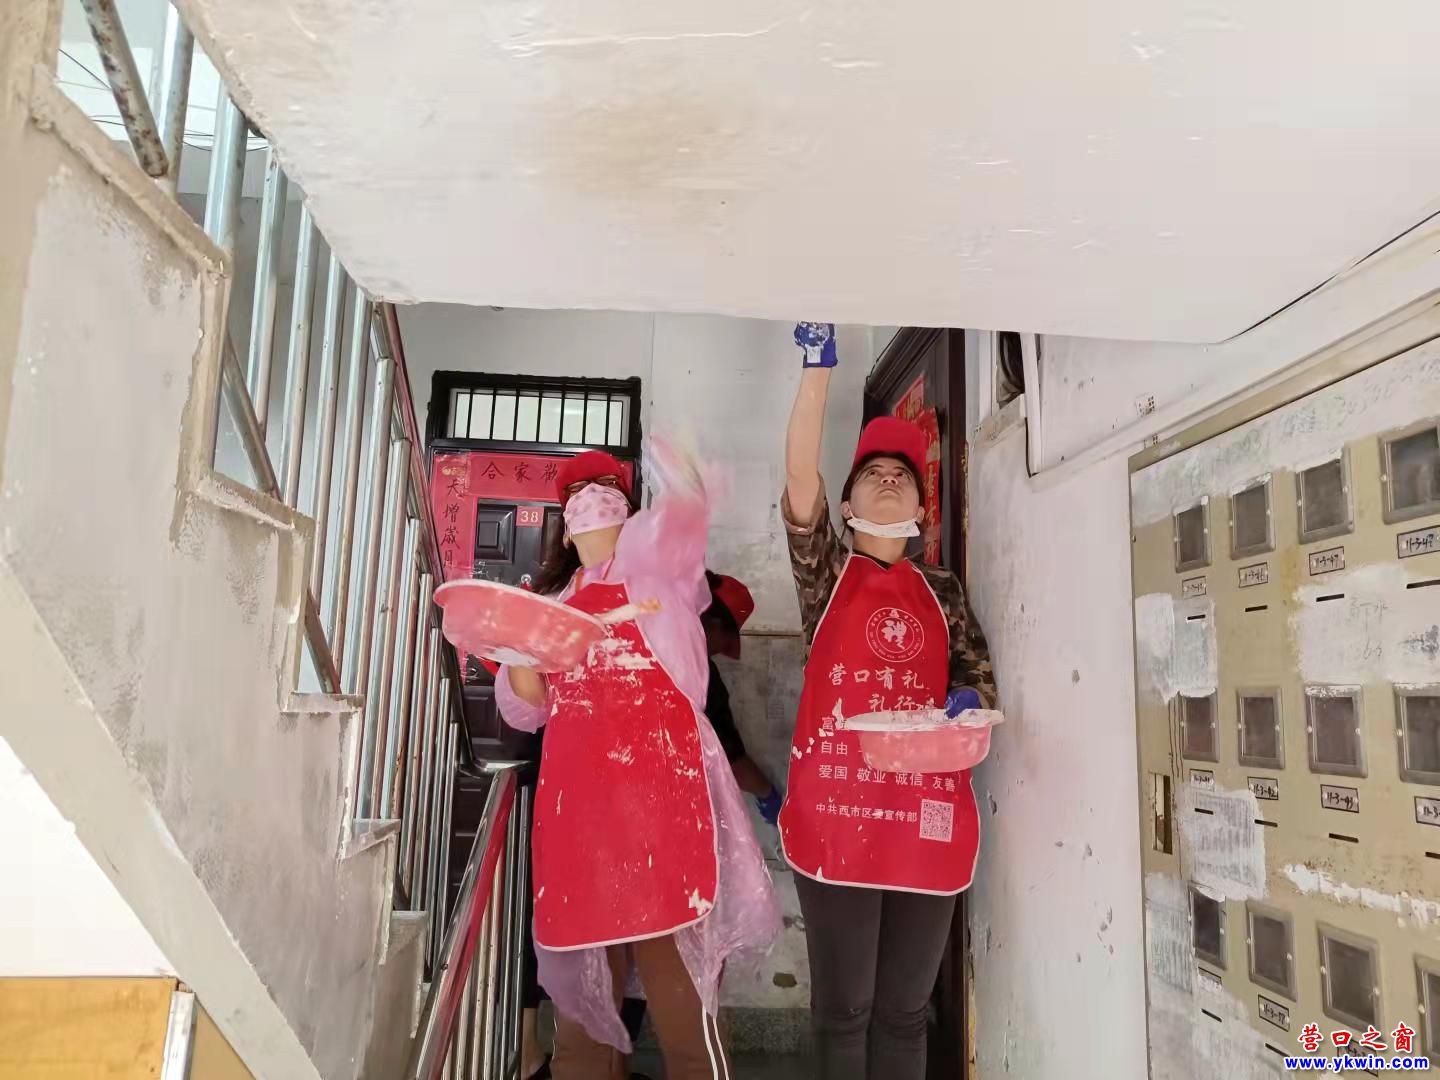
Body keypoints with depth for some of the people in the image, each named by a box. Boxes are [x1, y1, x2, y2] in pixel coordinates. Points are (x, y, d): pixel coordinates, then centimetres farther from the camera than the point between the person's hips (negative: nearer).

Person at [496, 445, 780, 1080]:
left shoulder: (650, 557, 11)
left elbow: (683, 508, -9)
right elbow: (525, 709, 19)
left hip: (660, 792, -5)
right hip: (575, 804, 5)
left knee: (682, 996, -5)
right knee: (582, 996, 11)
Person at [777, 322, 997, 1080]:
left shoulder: (941, 591, 15)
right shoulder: (828, 574, 5)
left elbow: (979, 676, 19)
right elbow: (800, 481, -10)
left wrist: (967, 701, -6)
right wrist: (819, 367, -14)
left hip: (928, 812, 3)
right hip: (837, 805, -3)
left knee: (905, 1007, 13)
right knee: (843, 1006, 5)